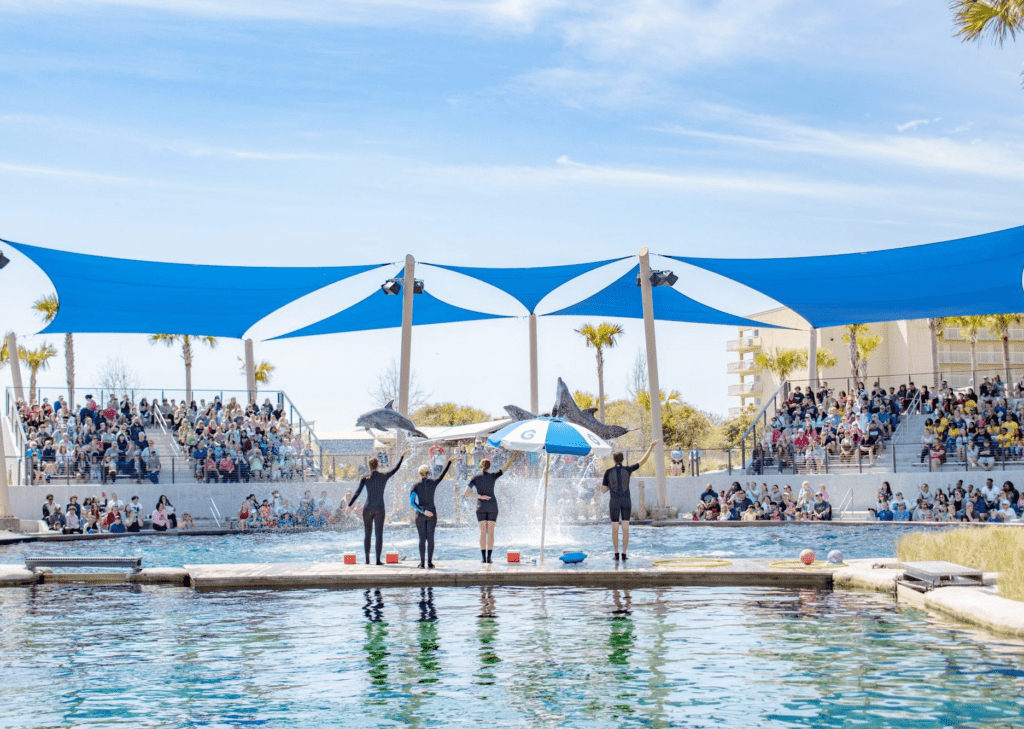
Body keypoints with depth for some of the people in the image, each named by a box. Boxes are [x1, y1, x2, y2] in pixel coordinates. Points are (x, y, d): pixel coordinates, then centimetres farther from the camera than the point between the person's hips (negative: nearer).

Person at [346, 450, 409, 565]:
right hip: (379, 509, 0)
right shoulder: (384, 477, 0)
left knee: (367, 534, 9)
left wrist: (349, 506, -6)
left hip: (368, 508, 0)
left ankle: (367, 559, 7)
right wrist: (402, 457, 27)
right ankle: (378, 559, -3)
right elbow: (396, 468, 15)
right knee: (379, 534, 1)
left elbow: (357, 493, -8)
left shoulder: (365, 478, -2)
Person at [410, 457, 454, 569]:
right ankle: (429, 563, -2)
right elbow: (443, 473, 14)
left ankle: (422, 563, 0)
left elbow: (411, 501, -14)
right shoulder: (433, 483, -1)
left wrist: (423, 511, -14)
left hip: (420, 514, -1)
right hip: (432, 514, 1)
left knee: (422, 539, 3)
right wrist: (449, 461, 25)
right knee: (430, 538, 2)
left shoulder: (416, 486, -5)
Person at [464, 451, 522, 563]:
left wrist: (479, 496, -5)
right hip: (492, 506, 0)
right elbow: (506, 467, 6)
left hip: (481, 507, 0)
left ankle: (483, 557, -1)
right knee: (491, 532, 2)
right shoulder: (493, 475, -4)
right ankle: (489, 557, -2)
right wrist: (514, 456, 15)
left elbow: (466, 493, -10)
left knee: (483, 532, 4)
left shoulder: (475, 478, -3)